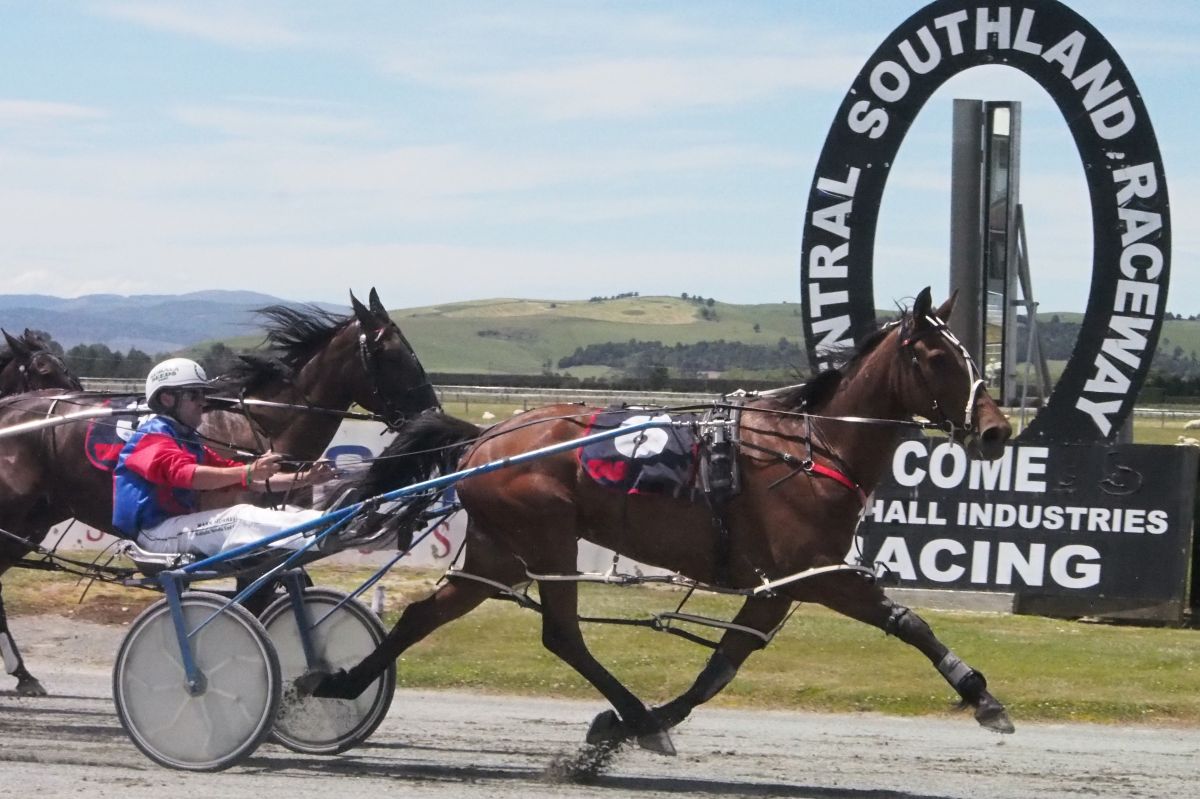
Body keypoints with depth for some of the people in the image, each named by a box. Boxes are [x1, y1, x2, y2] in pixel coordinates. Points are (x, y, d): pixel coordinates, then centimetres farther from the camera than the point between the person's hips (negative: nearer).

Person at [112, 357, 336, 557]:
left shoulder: (189, 442, 23)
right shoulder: (153, 436, -6)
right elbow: (185, 474, -26)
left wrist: (304, 479, 0)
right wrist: (248, 472, -39)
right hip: (154, 532, -9)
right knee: (241, 518, -31)